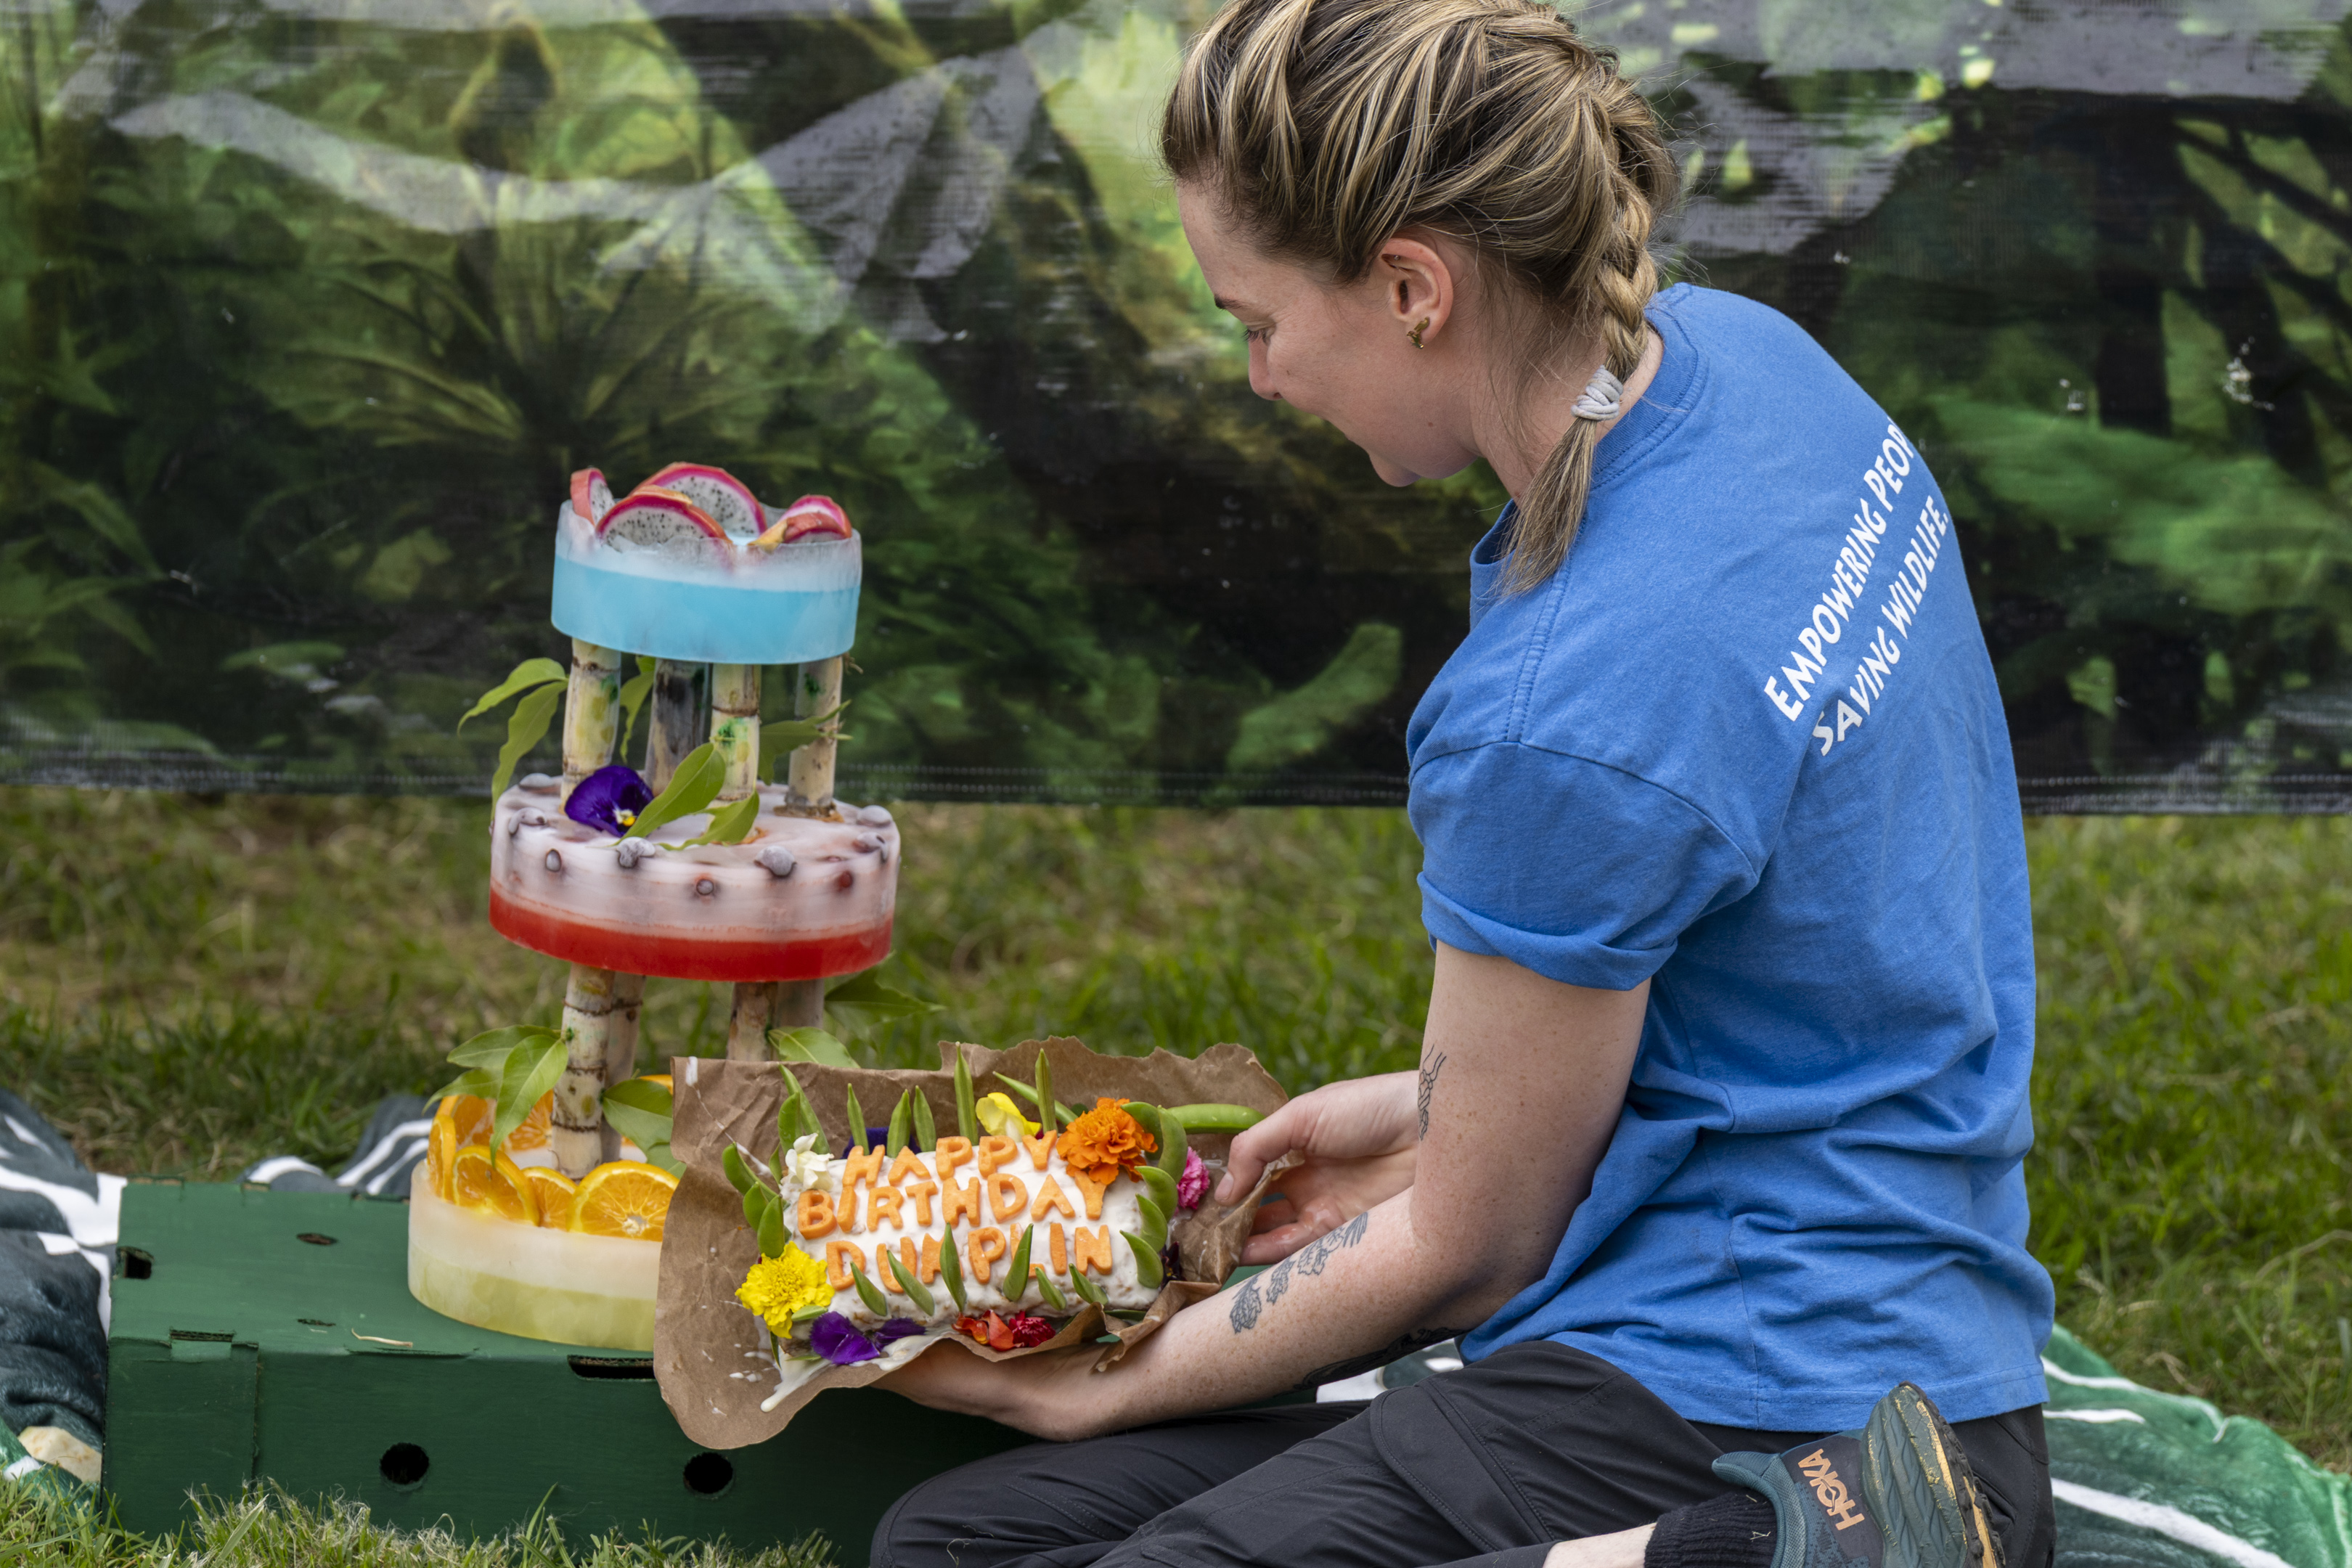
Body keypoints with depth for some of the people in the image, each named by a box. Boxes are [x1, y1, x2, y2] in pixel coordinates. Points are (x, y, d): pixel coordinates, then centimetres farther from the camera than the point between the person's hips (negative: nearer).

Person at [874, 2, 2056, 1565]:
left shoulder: (1565, 721, -25)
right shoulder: (1744, 357, 2)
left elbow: (1470, 1251, -10)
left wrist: (1111, 1386, 3)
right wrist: (1450, 1105, 19)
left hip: (1742, 1405, -10)